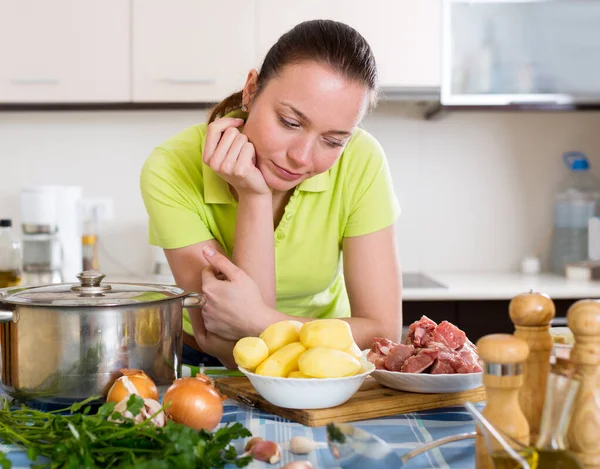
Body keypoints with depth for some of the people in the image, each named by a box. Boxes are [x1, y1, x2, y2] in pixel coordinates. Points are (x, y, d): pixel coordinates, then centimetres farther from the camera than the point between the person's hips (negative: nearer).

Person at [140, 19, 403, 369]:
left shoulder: (360, 163, -19)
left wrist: (259, 321, -31)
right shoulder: (171, 171, -22)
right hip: (205, 366, 0)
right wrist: (254, 198, -30)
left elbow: (383, 334, -18)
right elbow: (241, 352, -24)